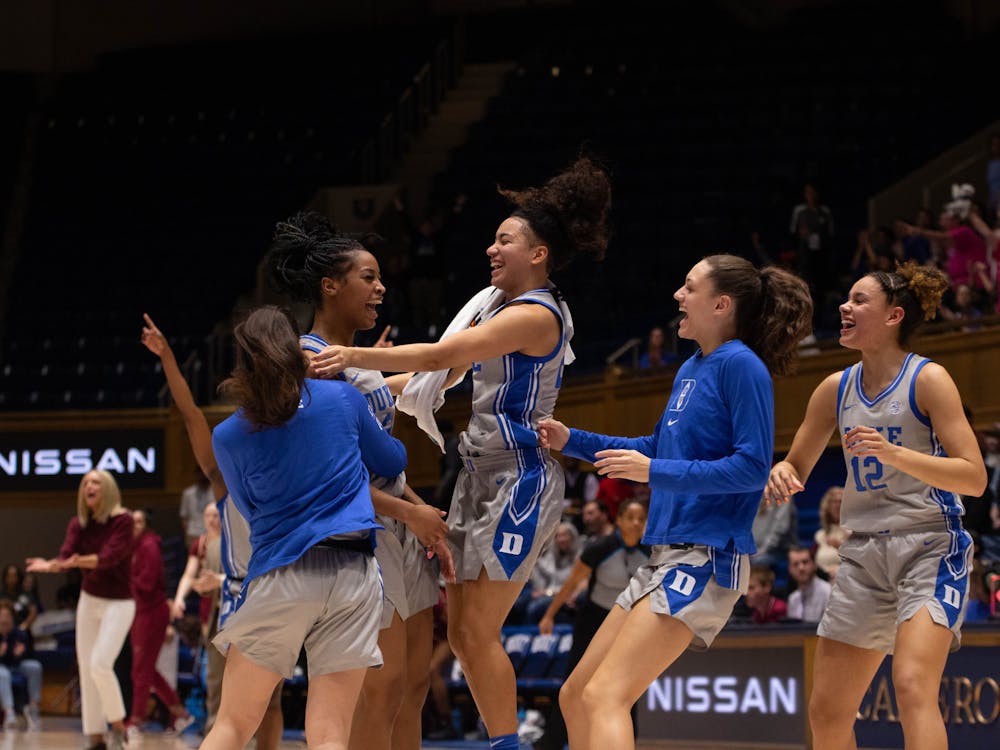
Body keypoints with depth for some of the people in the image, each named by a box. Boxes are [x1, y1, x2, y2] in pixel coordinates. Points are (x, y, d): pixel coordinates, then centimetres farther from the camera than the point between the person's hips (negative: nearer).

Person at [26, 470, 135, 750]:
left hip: (118, 603, -6)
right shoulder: (78, 524, 2)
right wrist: (50, 565, -34)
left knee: (100, 664, -21)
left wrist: (79, 561, -44)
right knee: (86, 668, 4)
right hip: (89, 600, 6)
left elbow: (109, 557, -27)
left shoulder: (123, 520, -13)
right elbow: (66, 555, -12)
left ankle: (118, 725, -2)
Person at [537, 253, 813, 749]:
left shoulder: (741, 366, -11)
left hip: (705, 559, -10)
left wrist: (654, 472, -19)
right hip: (665, 558, 10)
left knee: (603, 696, -21)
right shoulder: (691, 369, 16)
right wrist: (572, 442, 26)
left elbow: (752, 467, -17)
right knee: (575, 696, 11)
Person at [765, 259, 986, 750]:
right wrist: (781, 474, -6)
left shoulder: (928, 379, -7)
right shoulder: (836, 389, 9)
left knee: (911, 684, -27)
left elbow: (974, 478, -13)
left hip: (929, 547, -6)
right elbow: (796, 467, 19)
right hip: (864, 554, 6)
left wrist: (894, 453, -24)